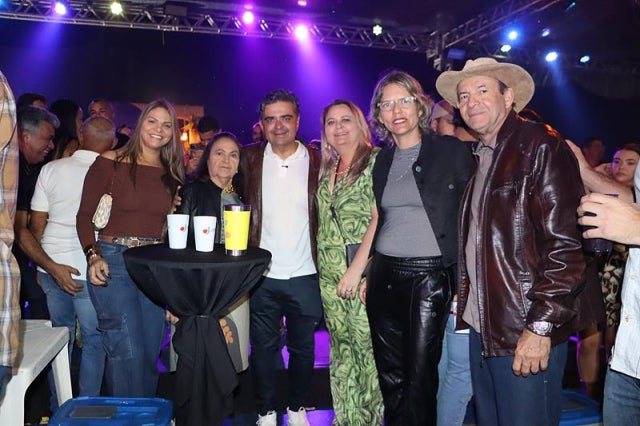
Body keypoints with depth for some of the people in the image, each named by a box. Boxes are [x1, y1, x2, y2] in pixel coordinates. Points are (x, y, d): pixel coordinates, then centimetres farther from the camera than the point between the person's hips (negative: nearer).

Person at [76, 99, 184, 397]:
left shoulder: (172, 173, 10)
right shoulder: (110, 163, -3)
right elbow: (84, 215, -3)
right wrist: (94, 256, -16)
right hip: (114, 262, -4)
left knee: (150, 351, 12)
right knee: (127, 352, -7)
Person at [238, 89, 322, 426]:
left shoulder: (317, 161, -1)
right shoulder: (249, 159, 2)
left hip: (305, 275, 0)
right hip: (263, 274, 0)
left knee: (303, 348, 14)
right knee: (263, 347, 12)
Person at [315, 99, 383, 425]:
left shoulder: (376, 160, -4)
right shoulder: (326, 169, 15)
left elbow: (379, 217, -13)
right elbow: (323, 223, 15)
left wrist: (356, 268, -17)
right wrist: (323, 266, 5)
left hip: (364, 269, -6)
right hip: (329, 273, 6)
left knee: (369, 348, 0)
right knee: (341, 350, 13)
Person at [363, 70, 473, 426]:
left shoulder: (452, 151, -4)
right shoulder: (382, 161, 11)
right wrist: (368, 274, 14)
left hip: (431, 276, -4)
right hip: (385, 276, 5)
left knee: (420, 376, 2)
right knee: (390, 376, 12)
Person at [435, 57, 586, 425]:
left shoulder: (541, 147, -9)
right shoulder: (480, 158, 15)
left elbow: (566, 245, -17)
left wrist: (541, 326, -19)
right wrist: (464, 300, 11)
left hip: (527, 334, -7)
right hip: (482, 328, 8)